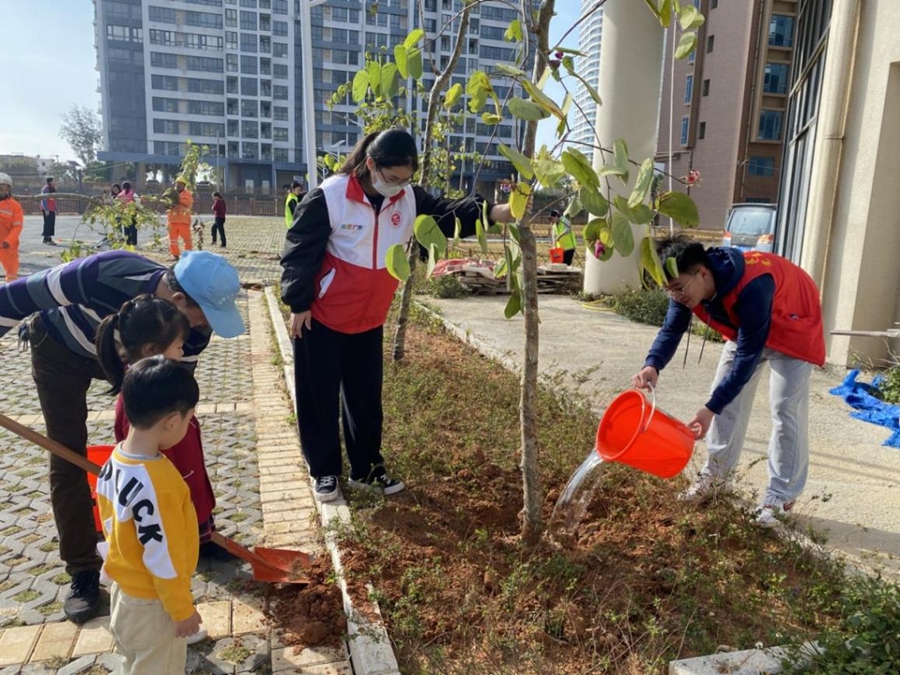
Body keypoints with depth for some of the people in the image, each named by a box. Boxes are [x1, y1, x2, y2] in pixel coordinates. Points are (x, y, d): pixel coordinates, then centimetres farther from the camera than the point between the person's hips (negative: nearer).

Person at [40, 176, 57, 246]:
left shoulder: (53, 189, 17)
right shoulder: (45, 189, -11)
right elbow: (44, 200, -16)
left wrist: (55, 209, 21)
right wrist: (46, 210, -20)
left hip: (52, 210, 9)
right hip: (47, 210, -9)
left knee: (51, 224, 11)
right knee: (48, 224, -11)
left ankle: (45, 239, 20)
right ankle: (49, 240, -14)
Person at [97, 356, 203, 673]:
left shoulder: (114, 461, -9)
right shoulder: (157, 485, -36)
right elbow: (163, 557, -27)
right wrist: (183, 610, -12)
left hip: (124, 586, 7)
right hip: (152, 600, -7)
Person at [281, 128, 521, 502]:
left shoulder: (409, 199, -4)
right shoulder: (329, 196, -19)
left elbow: (448, 214, -12)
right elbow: (300, 251, -14)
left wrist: (495, 212, -29)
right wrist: (298, 304, -12)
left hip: (369, 320, 5)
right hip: (320, 318, -4)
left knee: (366, 397, 14)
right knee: (319, 398, 8)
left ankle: (367, 468, 30)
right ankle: (324, 471, 25)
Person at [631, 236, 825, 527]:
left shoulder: (751, 288, -42)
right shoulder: (688, 285, -22)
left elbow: (747, 356, -39)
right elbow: (671, 330, -17)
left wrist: (710, 409, -40)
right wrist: (653, 366, -39)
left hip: (793, 326, -7)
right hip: (746, 327, 7)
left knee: (785, 408, -10)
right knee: (727, 395, 3)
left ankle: (781, 495, 2)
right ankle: (717, 476, 15)